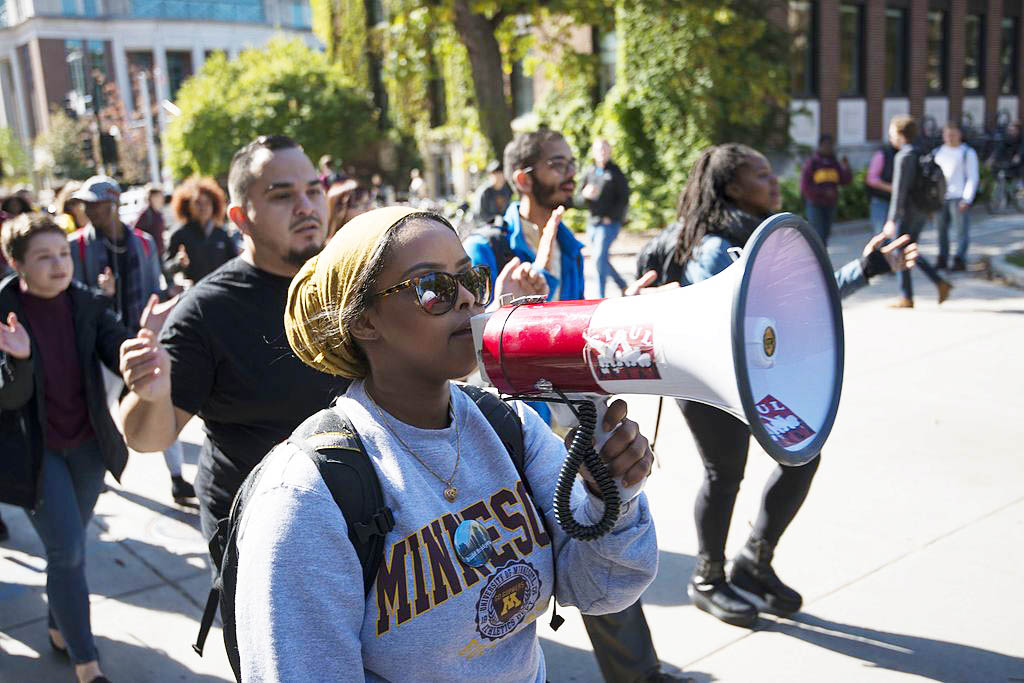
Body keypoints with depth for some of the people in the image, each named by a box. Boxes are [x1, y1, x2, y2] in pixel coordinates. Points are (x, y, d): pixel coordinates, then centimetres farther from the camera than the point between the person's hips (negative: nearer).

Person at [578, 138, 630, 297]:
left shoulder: (616, 173, -1)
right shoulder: (589, 173, 11)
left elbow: (624, 200, -3)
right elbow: (578, 200, 10)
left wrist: (610, 217, -12)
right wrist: (585, 194, -13)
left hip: (610, 223, -5)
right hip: (592, 223, 5)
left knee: (599, 257, -15)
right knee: (602, 259, 12)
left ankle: (600, 296, -9)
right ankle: (623, 286, 30)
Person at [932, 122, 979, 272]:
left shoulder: (968, 153, 1)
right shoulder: (937, 152, 15)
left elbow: (973, 178, -2)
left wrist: (967, 199, -11)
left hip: (959, 197, -4)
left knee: (961, 230, -5)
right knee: (941, 229, 6)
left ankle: (960, 260, -1)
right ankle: (942, 259, 14)